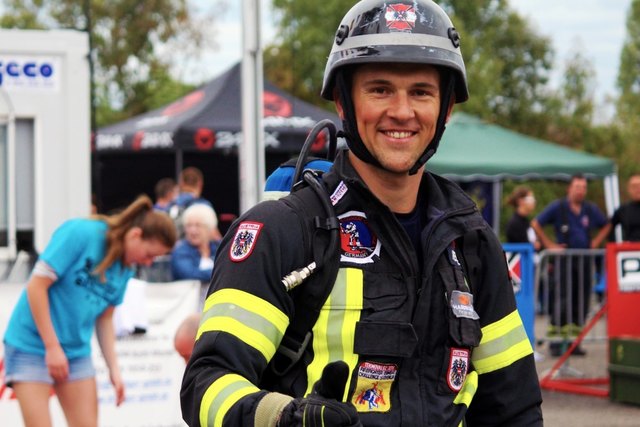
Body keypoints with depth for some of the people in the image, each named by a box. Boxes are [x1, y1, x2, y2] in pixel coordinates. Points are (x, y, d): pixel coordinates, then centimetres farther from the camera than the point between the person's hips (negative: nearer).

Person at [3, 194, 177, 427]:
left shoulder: (125, 268, 4)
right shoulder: (80, 233, -18)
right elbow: (36, 285, -18)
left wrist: (114, 369, 5)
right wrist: (52, 346, -17)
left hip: (77, 350, 7)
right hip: (31, 345, -7)